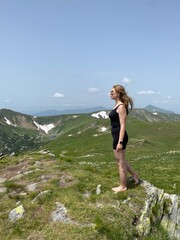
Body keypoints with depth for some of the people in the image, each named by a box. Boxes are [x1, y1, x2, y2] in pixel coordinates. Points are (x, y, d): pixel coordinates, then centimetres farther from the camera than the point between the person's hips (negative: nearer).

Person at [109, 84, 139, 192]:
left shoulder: (121, 107, -17)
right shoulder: (117, 105, 12)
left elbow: (123, 125, -20)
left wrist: (120, 142, -23)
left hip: (120, 137, -10)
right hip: (117, 136, 10)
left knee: (121, 162, 5)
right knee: (121, 160, 23)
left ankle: (123, 186, 21)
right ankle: (134, 175, 40)